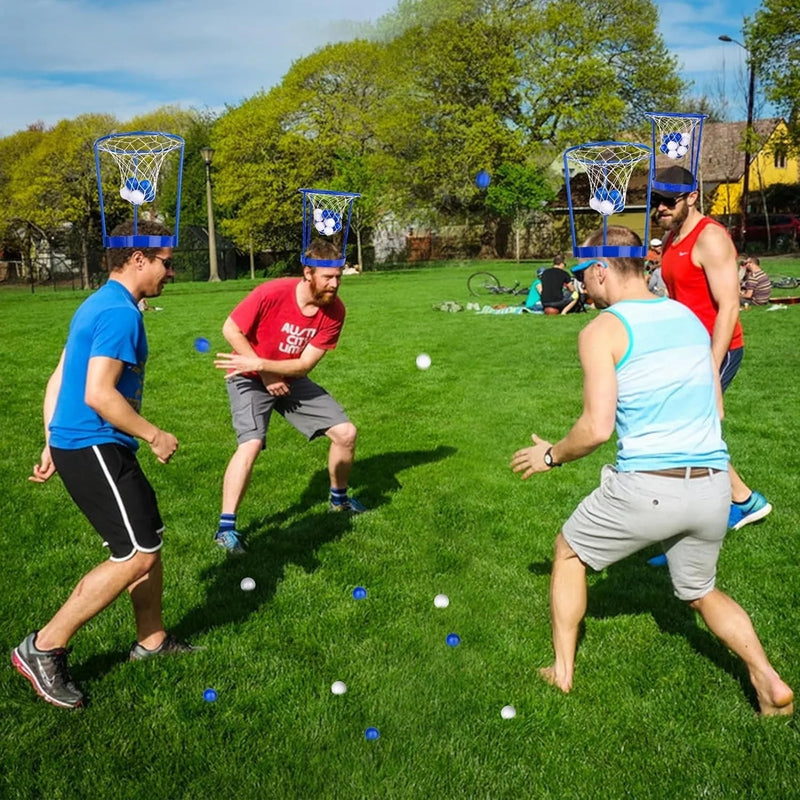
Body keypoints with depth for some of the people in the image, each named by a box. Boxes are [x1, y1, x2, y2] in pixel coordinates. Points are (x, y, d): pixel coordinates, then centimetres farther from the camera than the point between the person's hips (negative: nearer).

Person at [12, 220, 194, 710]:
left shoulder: (96, 306, 16)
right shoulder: (120, 313, -17)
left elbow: (59, 380, 18)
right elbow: (98, 394, -25)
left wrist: (52, 445, 21)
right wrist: (154, 435, -14)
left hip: (72, 443, 11)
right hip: (94, 448, -11)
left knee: (149, 539, 17)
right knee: (136, 556, -9)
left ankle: (152, 639, 30)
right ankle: (43, 648, 1)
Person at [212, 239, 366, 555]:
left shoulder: (335, 310, -16)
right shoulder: (272, 293, -28)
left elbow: (305, 363, -16)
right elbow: (231, 329, -16)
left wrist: (259, 363, -28)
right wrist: (264, 374, -18)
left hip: (291, 379, 5)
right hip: (251, 378, -4)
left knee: (346, 432, -2)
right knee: (251, 444, -26)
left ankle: (339, 498, 25)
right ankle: (226, 527, -14)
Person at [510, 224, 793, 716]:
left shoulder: (602, 331, -7)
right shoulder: (690, 318, 12)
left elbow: (597, 429, -14)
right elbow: (715, 407, 17)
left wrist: (551, 456, 3)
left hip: (646, 487, -6)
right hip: (713, 487, 6)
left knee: (569, 552, 21)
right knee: (701, 591, 29)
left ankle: (562, 672, 25)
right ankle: (770, 683, 14)